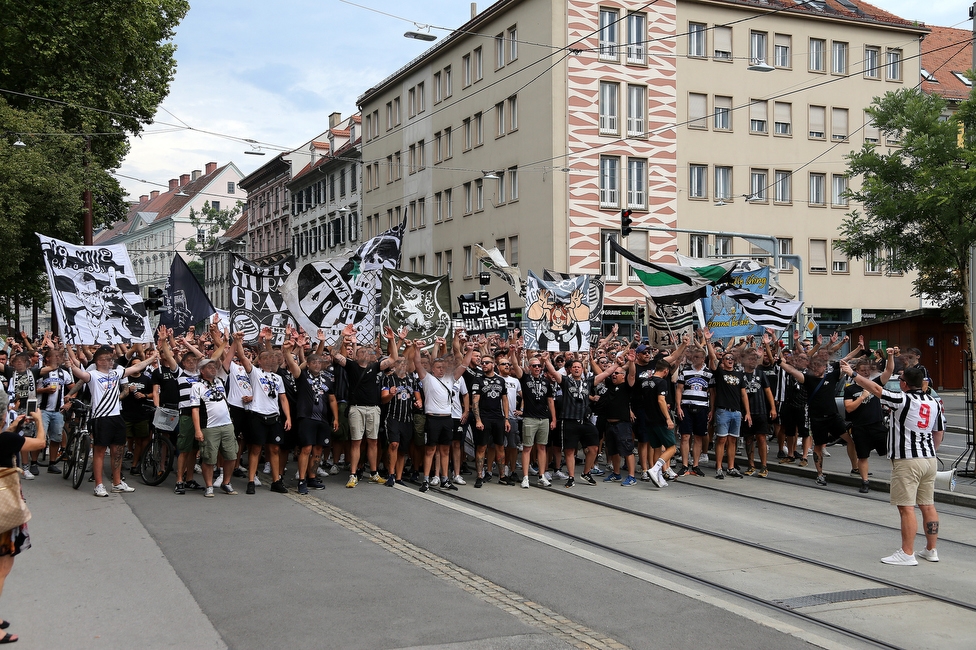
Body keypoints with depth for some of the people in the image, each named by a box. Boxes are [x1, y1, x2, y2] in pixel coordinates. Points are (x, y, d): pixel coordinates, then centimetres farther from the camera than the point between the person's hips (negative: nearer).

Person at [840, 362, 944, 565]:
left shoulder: (903, 400, -13)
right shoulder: (934, 403, 7)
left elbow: (875, 389, -8)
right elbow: (939, 433, 15)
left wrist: (853, 373, 2)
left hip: (907, 461, -8)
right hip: (929, 459, 8)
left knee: (906, 508, -5)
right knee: (928, 506, 12)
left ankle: (907, 554, -4)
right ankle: (931, 550, 18)